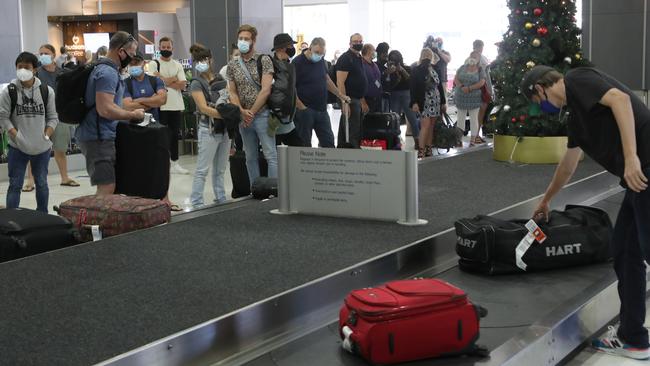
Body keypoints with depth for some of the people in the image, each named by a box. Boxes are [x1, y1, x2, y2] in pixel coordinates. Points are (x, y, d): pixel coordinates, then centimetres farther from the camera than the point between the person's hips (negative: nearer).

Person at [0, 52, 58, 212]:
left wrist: (46, 135, -9)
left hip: (42, 147, 2)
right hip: (17, 147, -2)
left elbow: (53, 117, 4)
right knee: (15, 185, 1)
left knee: (42, 183, 16)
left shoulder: (46, 91, 0)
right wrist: (16, 135, -15)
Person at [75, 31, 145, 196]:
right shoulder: (108, 73, -16)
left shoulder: (104, 69, 18)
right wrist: (133, 115, -12)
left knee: (106, 187, 13)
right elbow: (105, 109, -24)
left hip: (95, 135, 11)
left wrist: (131, 113, 19)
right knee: (107, 188, -12)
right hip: (99, 138, -11)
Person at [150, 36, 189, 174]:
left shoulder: (178, 65, 11)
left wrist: (165, 81, -9)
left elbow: (182, 85, 0)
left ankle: (174, 163, 17)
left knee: (174, 134, 10)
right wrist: (173, 79, -7)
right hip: (161, 105, -4)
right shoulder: (154, 64, 1)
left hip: (176, 105, 4)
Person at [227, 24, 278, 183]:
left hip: (262, 114, -5)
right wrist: (242, 112, -9)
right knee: (250, 158, 10)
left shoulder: (264, 60, -3)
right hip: (243, 118, 5)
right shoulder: (232, 65, 10)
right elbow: (232, 92, 8)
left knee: (271, 156, -7)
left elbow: (266, 90, -10)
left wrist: (252, 113, -11)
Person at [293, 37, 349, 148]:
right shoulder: (298, 63, -12)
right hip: (305, 111, -7)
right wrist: (301, 107, -19)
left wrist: (341, 96, 25)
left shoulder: (321, 60, 9)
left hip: (322, 109, 7)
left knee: (328, 142, 8)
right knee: (304, 145, -1)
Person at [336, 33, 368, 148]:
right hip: (350, 101, -9)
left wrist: (363, 102, 21)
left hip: (357, 100, 9)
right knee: (352, 134, -10)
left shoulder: (359, 58, 17)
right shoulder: (345, 58, -12)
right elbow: (340, 83, -18)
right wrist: (345, 103, -25)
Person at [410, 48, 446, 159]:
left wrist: (443, 102, 15)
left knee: (431, 126, 6)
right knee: (425, 125, -12)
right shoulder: (417, 71, -3)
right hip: (424, 103, -5)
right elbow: (413, 87, -8)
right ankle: (421, 151, -10)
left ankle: (429, 149, 11)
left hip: (436, 102, 5)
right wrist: (414, 103, -16)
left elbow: (440, 86, 17)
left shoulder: (435, 70, 13)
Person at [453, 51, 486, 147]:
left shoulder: (480, 70, 0)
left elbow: (481, 83, -11)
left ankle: (472, 141, 7)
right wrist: (461, 87, -16)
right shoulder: (463, 67, 7)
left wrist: (469, 88, -19)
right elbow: (456, 79, 1)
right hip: (461, 97, 2)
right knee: (460, 118, 7)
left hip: (474, 98, -2)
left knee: (474, 119, 2)